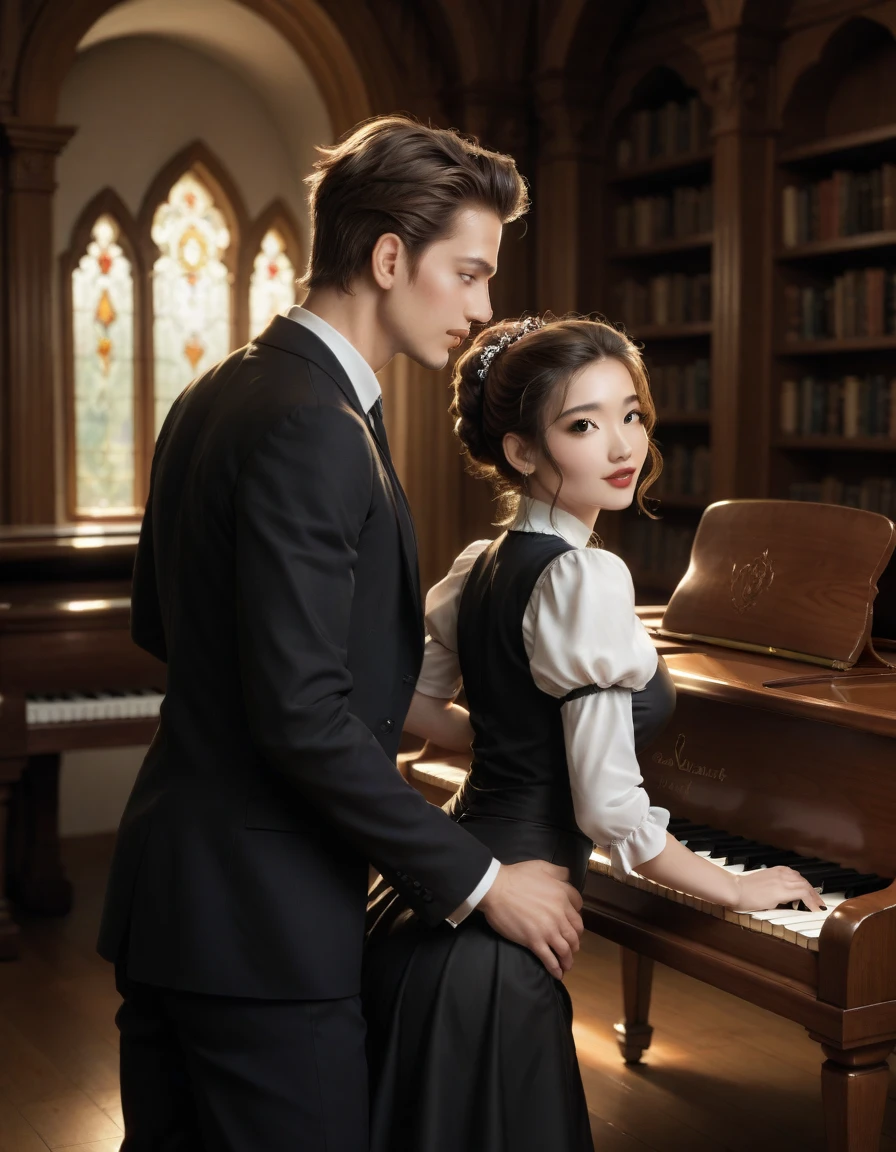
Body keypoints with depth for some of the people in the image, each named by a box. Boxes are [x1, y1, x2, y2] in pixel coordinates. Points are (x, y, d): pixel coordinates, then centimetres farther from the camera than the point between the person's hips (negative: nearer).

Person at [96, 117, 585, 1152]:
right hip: (257, 919, -10)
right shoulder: (312, 429, -21)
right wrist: (478, 881, -16)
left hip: (169, 892, 10)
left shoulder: (216, 396, 10)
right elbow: (304, 717, -25)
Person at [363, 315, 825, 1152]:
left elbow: (412, 708, 17)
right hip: (487, 953, -9)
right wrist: (739, 888, -8)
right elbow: (609, 813, -23)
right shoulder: (586, 580, -20)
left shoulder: (479, 566, 5)